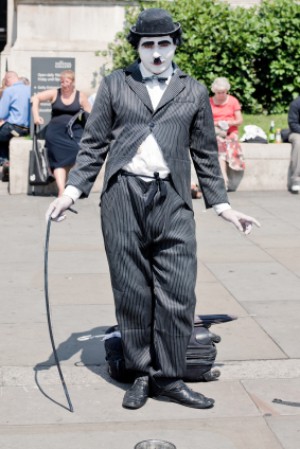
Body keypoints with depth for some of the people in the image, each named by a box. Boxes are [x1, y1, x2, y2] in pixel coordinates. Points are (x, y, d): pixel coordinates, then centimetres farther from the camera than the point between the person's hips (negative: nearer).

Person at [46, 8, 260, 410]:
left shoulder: (194, 92, 13)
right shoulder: (114, 85, 12)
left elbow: (206, 154, 16)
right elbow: (94, 143, 10)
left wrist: (222, 205, 11)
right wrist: (72, 190, -1)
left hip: (172, 200, 0)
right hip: (122, 197, 0)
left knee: (178, 294, -3)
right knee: (132, 293, 5)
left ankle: (169, 379, 11)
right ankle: (142, 374, 19)